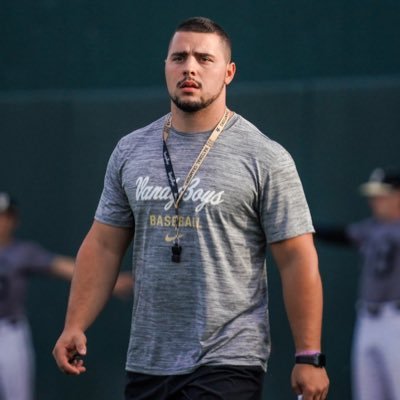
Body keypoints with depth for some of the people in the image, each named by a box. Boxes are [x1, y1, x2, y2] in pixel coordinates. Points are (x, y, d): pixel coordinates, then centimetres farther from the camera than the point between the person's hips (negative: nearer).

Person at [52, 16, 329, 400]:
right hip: (145, 364, 5)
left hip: (228, 366, -5)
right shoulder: (130, 151, 11)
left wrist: (309, 357, -10)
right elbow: (103, 245, 14)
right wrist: (75, 325, 2)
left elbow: (297, 260, -6)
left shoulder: (265, 158, -4)